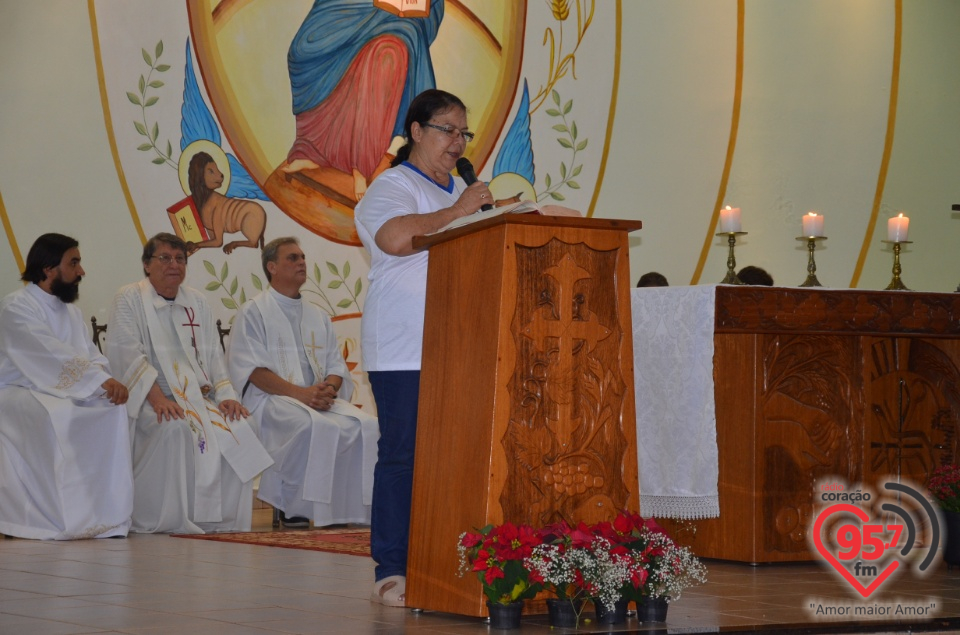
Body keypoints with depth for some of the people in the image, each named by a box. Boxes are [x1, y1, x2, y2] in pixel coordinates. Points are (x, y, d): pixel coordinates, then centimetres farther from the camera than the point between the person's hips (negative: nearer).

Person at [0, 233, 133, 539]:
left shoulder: (70, 311, 15)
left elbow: (91, 356, 7)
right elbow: (53, 355, -25)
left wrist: (108, 381, -16)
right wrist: (102, 381, -30)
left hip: (60, 392, 8)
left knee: (113, 410, -17)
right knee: (57, 415, -37)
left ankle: (106, 513, -17)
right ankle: (58, 519, -32)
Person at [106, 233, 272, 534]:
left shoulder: (196, 302, 19)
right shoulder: (129, 299, 2)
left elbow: (213, 354, 15)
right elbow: (126, 353, -11)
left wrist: (226, 394, -4)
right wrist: (156, 396, -24)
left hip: (197, 396, 5)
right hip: (147, 398, -5)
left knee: (236, 428, -21)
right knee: (175, 428, -36)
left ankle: (223, 521, -15)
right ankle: (169, 520, -27)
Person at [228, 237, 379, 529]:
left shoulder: (317, 316, 24)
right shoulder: (253, 313, 6)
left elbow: (336, 365, 17)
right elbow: (253, 370, -6)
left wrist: (328, 389, -8)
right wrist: (301, 393, -18)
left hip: (323, 399, 5)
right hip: (272, 400, -5)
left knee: (365, 425, -24)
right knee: (315, 425, -37)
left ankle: (354, 508, -22)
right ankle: (294, 506, -25)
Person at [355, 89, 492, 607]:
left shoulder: (460, 191, 23)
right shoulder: (393, 186, -2)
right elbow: (396, 237, -23)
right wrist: (457, 212, -14)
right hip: (405, 352, -7)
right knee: (404, 455, -8)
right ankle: (392, 572, -6)